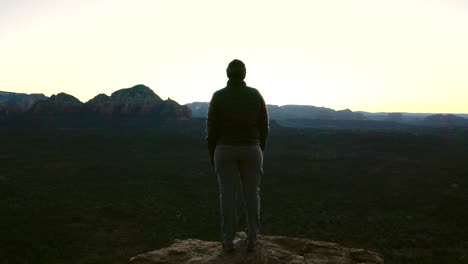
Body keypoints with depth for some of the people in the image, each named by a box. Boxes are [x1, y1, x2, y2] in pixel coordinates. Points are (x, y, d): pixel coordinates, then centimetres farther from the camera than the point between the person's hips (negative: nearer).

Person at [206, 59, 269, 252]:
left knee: (227, 195, 6)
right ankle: (252, 239, 14)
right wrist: (260, 150, 12)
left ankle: (228, 241, 12)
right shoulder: (256, 95, -2)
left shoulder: (218, 97, -6)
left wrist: (211, 154, 6)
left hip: (225, 150, 0)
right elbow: (263, 126, 1)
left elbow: (212, 129, -6)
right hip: (250, 150, 1)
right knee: (252, 194, 10)